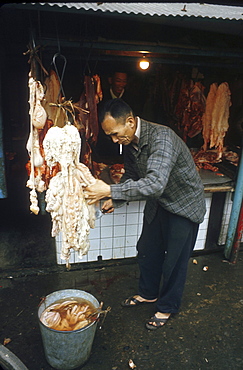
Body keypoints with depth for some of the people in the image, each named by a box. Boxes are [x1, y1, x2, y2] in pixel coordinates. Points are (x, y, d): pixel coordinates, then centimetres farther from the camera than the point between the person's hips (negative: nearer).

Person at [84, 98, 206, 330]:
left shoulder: (162, 137, -34)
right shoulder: (130, 142, -7)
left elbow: (155, 183, -46)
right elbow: (131, 176, 8)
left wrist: (110, 191, -45)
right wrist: (115, 200, -8)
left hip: (184, 205, -7)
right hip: (157, 203, 8)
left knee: (174, 260, 7)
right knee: (147, 250, 17)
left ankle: (167, 307, 31)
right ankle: (148, 293, 42)